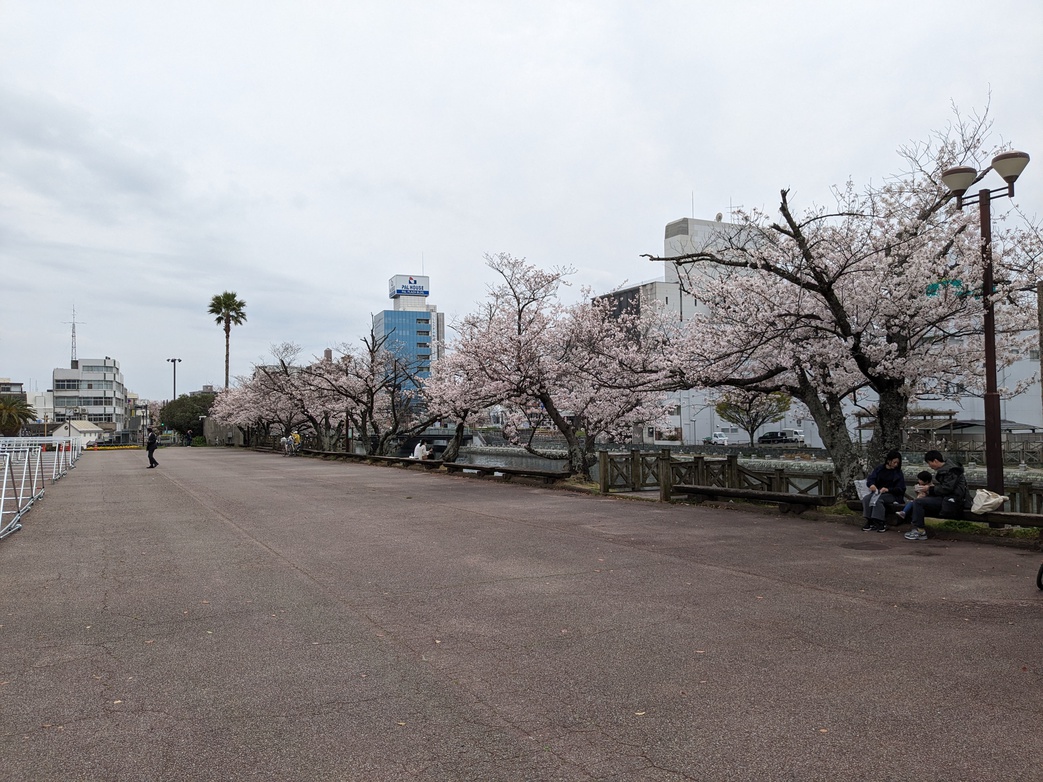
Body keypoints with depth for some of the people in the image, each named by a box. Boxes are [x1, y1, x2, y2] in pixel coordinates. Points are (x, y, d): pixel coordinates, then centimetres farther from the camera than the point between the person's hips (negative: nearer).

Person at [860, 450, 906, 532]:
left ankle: (879, 523, -33)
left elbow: (900, 489, -3)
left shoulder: (898, 473, 4)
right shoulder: (879, 469, 10)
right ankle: (869, 521, -25)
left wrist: (888, 489, -22)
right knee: (866, 499, -28)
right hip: (878, 492, 3)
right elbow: (870, 479, 0)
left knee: (878, 499, -35)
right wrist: (871, 484, -26)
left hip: (892, 495, -3)